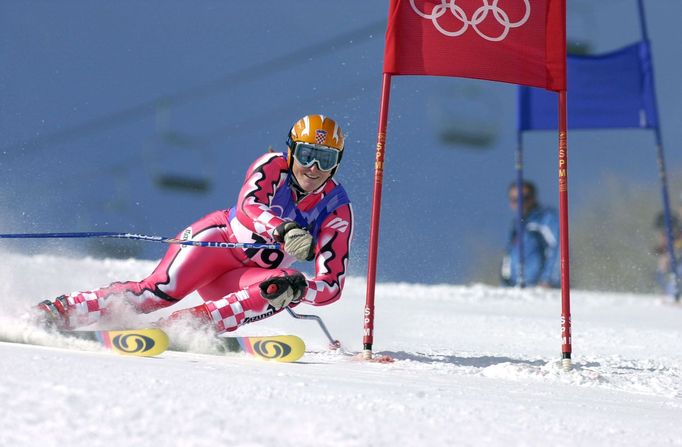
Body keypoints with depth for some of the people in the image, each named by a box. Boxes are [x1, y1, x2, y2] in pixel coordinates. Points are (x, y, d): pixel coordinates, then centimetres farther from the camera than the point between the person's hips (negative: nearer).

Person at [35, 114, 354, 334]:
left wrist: (299, 289, -36)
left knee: (287, 285, -29)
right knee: (162, 291, -28)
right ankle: (57, 311, -22)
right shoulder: (274, 166, -14)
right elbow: (247, 207, -34)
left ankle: (174, 327, -35)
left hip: (244, 279, 3)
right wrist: (285, 230, -53)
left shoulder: (337, 212, -10)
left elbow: (332, 285, -14)